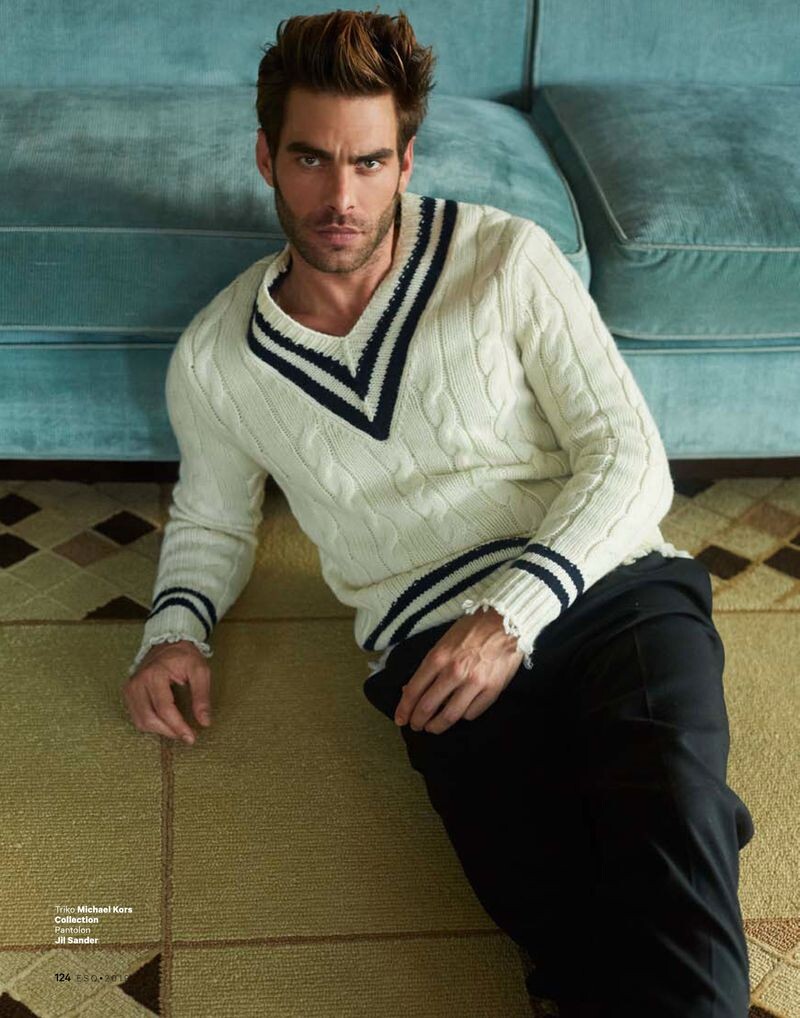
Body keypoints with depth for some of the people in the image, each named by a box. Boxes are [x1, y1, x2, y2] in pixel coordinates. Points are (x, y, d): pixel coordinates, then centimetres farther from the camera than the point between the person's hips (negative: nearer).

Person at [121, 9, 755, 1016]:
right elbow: (211, 519, 29)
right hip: (435, 648, 0)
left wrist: (513, 614, -13)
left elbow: (630, 460, 1)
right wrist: (175, 627, 8)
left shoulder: (506, 257, 5)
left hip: (613, 590, 0)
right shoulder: (213, 361, 12)